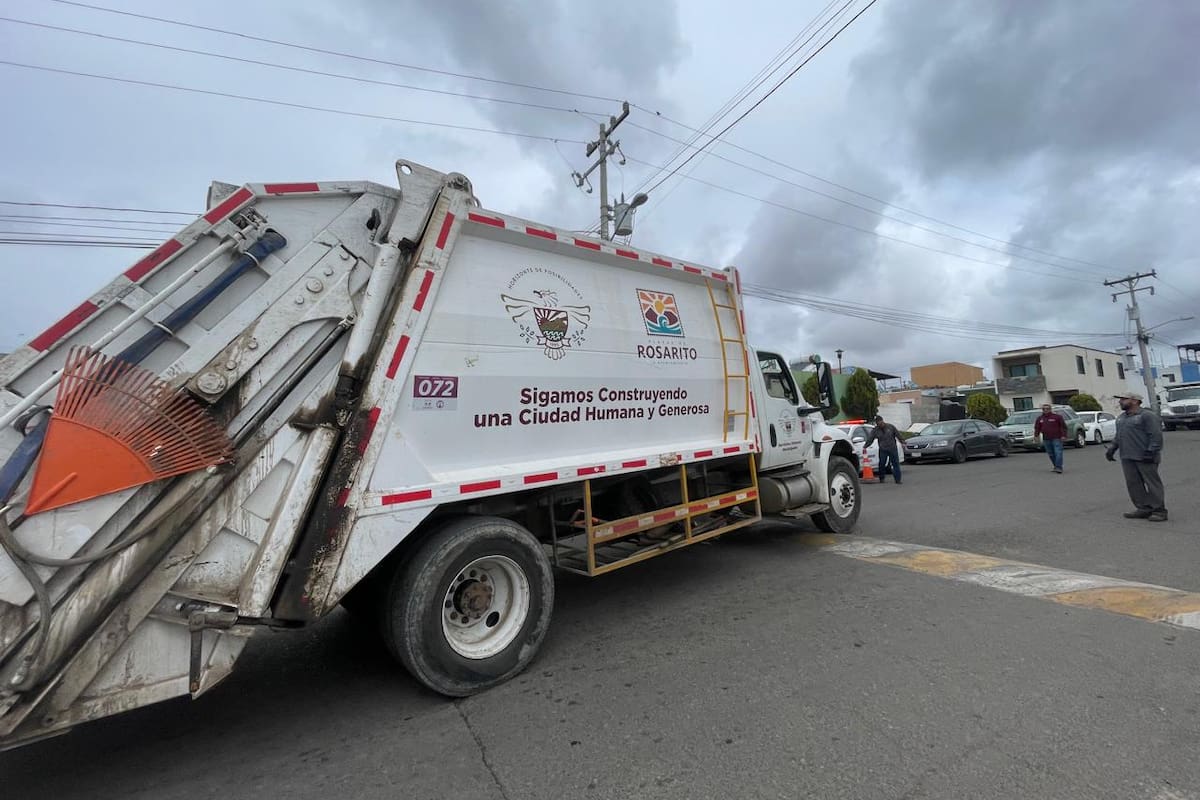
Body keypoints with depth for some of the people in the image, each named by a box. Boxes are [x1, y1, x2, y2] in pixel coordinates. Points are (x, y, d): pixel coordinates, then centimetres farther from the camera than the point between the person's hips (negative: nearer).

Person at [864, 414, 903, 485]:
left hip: (893, 449, 0)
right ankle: (881, 479, 15)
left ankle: (898, 480, 2)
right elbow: (869, 439, -5)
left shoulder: (890, 426, 2)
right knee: (882, 464, 1)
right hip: (882, 450, 0)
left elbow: (898, 435, 8)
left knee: (895, 464, -1)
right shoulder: (875, 430, 1)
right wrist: (865, 447, -16)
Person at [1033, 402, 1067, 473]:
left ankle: (1059, 467, -13)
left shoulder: (1057, 417, 0)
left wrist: (1064, 435, -11)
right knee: (1051, 454, 9)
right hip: (1046, 439, 4)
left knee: (1058, 453, -10)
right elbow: (1037, 428, 13)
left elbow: (1063, 427, -2)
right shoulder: (1040, 418, 12)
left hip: (1057, 438, -4)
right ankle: (1056, 466, 20)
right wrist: (1036, 435, 0)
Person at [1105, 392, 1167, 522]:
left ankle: (1159, 511, 3)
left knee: (1152, 483, -1)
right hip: (1127, 457, 7)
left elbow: (1156, 435, -13)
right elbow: (1118, 436, 25)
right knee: (1133, 484, 5)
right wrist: (1112, 449, 16)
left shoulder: (1147, 415, -6)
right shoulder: (1121, 418, 18)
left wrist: (1151, 451, -20)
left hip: (1144, 457, -7)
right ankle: (1144, 508, 11)